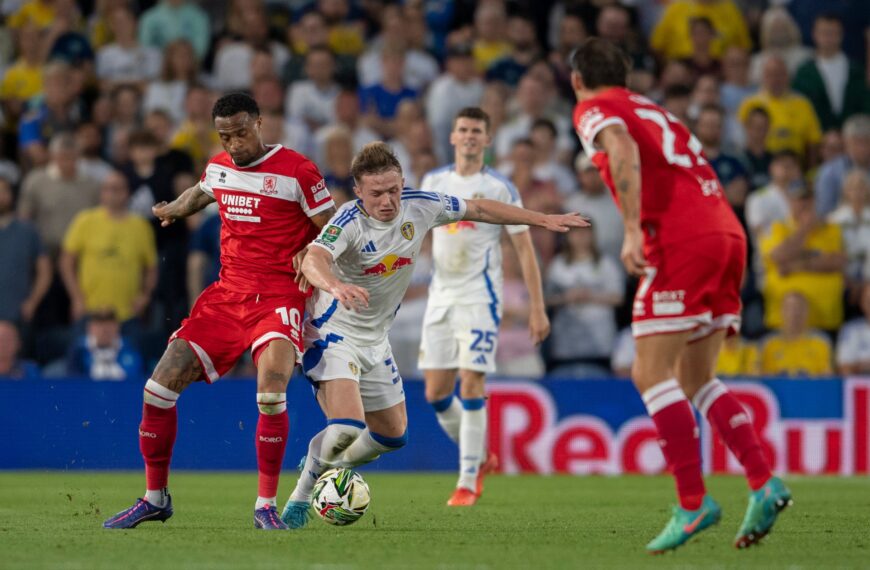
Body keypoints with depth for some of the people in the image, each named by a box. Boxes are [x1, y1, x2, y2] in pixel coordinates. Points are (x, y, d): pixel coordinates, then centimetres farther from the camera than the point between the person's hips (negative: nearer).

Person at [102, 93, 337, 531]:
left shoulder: (296, 170, -8)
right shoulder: (218, 167, 11)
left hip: (278, 297, -6)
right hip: (227, 294, 6)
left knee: (271, 391, -30)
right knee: (159, 387, -4)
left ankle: (266, 505, -14)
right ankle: (155, 497, 14)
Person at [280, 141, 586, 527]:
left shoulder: (419, 206, -9)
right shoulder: (350, 221, -27)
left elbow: (478, 209, 7)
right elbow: (312, 259, -46)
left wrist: (542, 219, 9)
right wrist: (334, 285, -68)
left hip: (375, 341, 7)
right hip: (333, 333, -7)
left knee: (392, 434, 16)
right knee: (346, 428, -24)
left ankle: (321, 468, 38)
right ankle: (300, 496, 2)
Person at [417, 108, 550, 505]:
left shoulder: (500, 188, -3)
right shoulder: (434, 182, 9)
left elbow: (524, 249, -3)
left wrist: (537, 308, -7)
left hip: (480, 297, -5)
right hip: (441, 294, 5)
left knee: (471, 384, -13)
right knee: (435, 393, 3)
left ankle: (468, 482, -6)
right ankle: (480, 457, 25)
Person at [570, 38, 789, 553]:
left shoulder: (594, 109, 7)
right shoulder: (653, 110, 30)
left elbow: (623, 147, -15)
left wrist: (632, 231, -23)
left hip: (682, 240, -8)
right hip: (728, 234, 8)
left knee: (651, 374, -7)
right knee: (695, 379, 12)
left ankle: (694, 502, -15)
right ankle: (764, 484, -1)